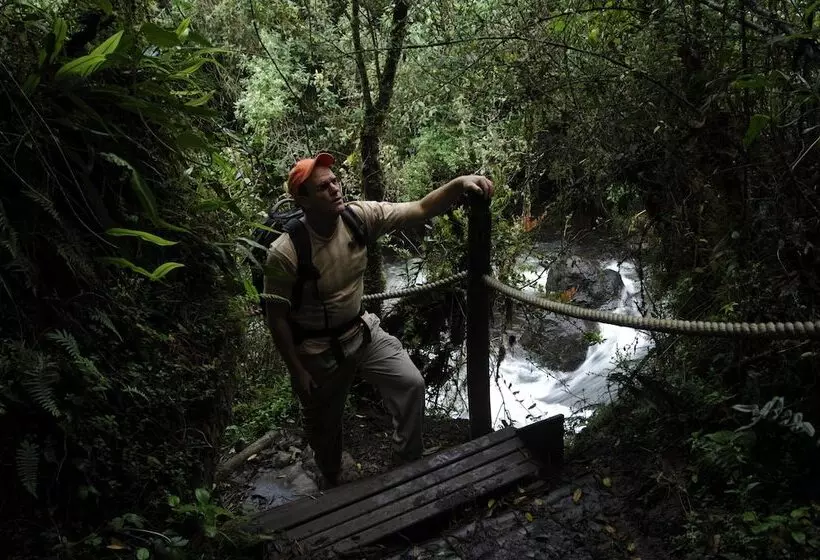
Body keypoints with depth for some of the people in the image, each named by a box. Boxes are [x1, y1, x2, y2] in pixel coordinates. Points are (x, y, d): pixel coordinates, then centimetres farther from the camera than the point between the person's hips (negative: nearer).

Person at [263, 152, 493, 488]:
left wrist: (460, 183, -39)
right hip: (317, 349, -3)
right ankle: (332, 487, 47)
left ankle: (408, 466, 13)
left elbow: (421, 210, -21)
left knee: (411, 383, -10)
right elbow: (277, 318, -18)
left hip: (363, 331, 4)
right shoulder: (285, 254, -28)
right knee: (323, 425, 16)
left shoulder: (360, 216, -17)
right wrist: (296, 371, -13)